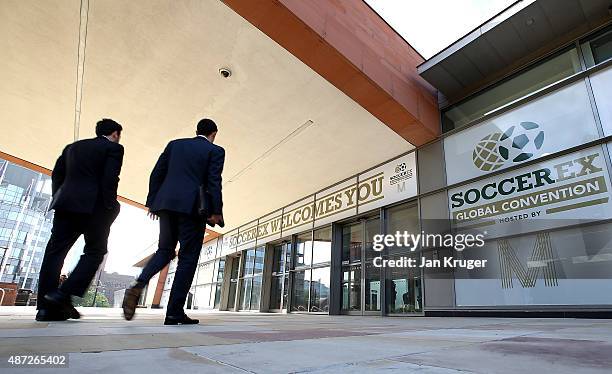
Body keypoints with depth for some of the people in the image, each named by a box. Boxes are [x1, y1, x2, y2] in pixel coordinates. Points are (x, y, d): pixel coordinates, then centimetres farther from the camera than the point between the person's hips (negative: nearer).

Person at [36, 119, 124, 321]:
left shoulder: (73, 147, 22)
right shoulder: (114, 148, 2)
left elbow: (57, 175, 16)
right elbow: (109, 179, -10)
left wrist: (59, 201, 18)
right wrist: (110, 207, -8)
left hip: (66, 204, 6)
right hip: (94, 206, -6)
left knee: (55, 252, 6)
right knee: (94, 252, 4)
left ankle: (45, 307, 6)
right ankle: (63, 295, -9)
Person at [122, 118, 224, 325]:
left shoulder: (174, 144, 17)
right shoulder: (215, 151, 4)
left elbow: (156, 174, 13)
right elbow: (214, 182, -7)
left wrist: (152, 202, 16)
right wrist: (216, 211, -8)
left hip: (167, 203, 5)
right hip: (192, 207, -5)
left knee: (165, 250, 18)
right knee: (188, 258, 1)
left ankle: (138, 285, -7)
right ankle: (174, 313, 3)